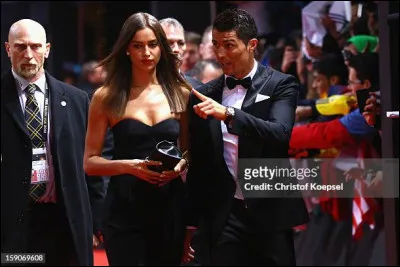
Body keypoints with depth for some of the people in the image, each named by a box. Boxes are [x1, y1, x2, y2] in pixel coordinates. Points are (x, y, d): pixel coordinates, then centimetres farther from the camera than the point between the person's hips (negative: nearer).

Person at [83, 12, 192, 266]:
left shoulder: (180, 94, 6)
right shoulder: (107, 97, -1)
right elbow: (90, 162, -1)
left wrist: (181, 165, -6)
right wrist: (129, 166, -17)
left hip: (170, 206, 3)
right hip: (125, 209, -2)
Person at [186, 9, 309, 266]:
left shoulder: (280, 85, 0)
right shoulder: (205, 95, 9)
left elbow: (280, 133, -18)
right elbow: (197, 162, 13)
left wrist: (228, 114, -28)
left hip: (269, 213, -2)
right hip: (222, 218, 2)